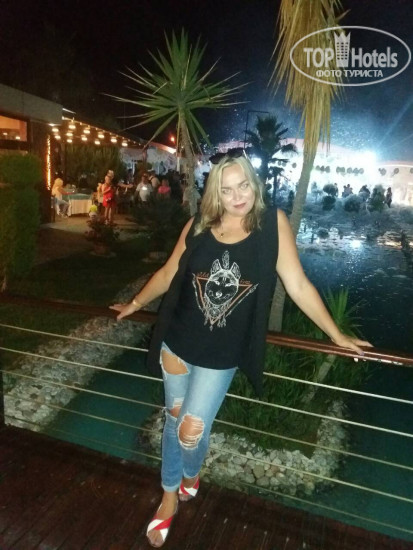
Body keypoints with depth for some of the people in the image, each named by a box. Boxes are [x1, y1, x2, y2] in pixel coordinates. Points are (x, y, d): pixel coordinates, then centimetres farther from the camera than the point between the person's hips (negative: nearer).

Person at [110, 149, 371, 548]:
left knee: (192, 430, 1)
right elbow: (168, 273, 6)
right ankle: (169, 496, 44)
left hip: (222, 355, -2)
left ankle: (191, 476, 41)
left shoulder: (273, 224, -12)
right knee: (174, 420, 17)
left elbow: (298, 285, -8)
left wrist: (337, 335, -5)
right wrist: (135, 304, 17)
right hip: (176, 343, 3)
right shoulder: (198, 226, -7)